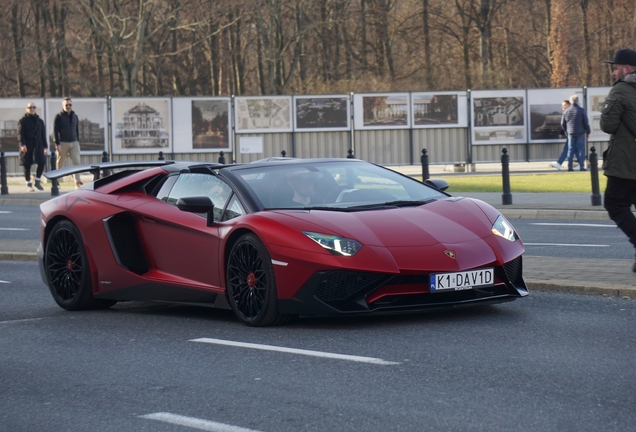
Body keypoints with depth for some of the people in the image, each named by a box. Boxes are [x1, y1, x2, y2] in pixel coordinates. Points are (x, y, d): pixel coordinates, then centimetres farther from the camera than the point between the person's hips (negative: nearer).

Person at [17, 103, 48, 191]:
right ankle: (29, 185, 8)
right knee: (27, 165, -1)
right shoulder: (22, 121, 1)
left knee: (42, 163, -9)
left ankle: (37, 182, 8)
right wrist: (23, 144, -20)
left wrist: (45, 146, 11)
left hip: (38, 145, 3)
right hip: (27, 147, -3)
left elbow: (43, 134, 17)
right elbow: (20, 133, -7)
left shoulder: (39, 121, 15)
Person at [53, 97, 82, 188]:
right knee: (60, 164, 2)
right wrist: (57, 144, -12)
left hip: (74, 143, 4)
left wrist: (77, 141, 15)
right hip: (63, 143, -4)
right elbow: (55, 131, -5)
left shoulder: (75, 116, 13)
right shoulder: (59, 116, -2)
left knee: (77, 162, -10)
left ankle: (77, 182, -14)